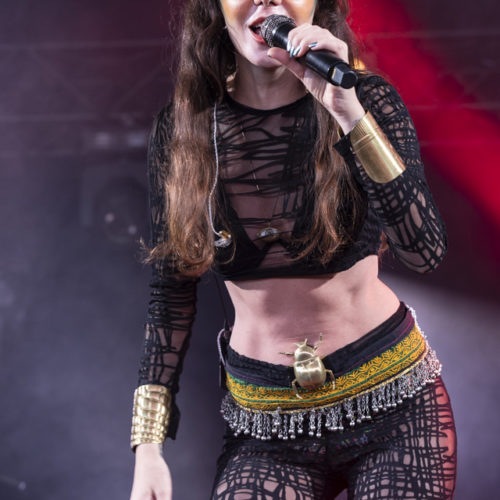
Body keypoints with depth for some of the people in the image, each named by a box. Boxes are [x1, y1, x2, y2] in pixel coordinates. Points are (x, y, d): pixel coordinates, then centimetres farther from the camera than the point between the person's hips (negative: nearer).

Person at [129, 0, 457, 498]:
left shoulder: (367, 102, -8)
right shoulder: (181, 130, -3)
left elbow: (425, 251, -21)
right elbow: (171, 294, 3)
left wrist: (348, 112, -28)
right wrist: (148, 447, 0)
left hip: (393, 404, -1)